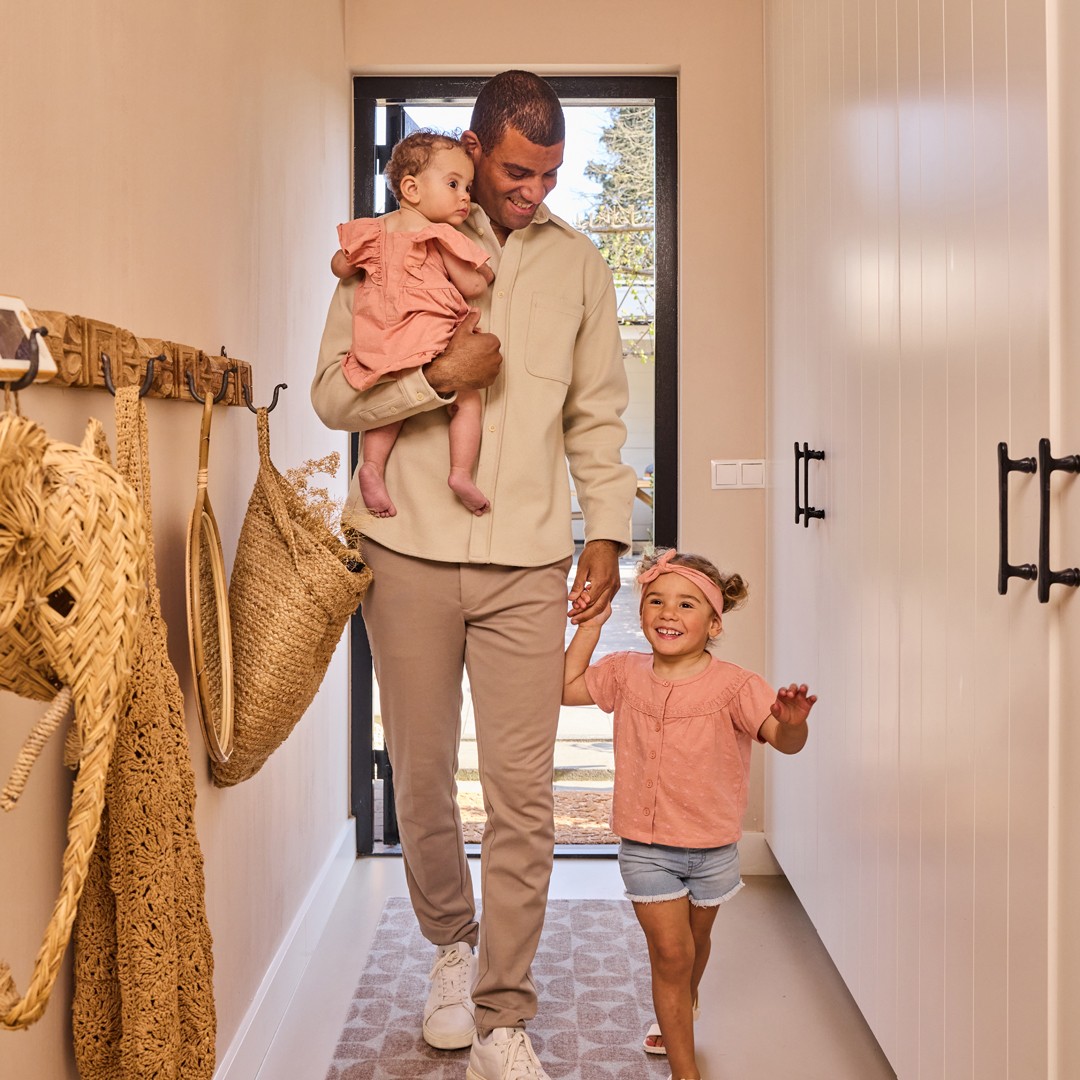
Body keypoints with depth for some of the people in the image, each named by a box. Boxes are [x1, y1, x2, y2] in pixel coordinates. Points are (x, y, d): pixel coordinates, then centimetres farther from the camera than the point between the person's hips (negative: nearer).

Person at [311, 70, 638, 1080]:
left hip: (527, 560, 1)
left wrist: (606, 532, 5)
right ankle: (452, 942, 36)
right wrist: (440, 376, -14)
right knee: (422, 776, 10)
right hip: (410, 552, 0)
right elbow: (333, 392, 0)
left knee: (523, 792, -2)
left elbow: (598, 417, 13)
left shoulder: (579, 263, 12)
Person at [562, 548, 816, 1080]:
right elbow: (566, 687, 7)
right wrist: (591, 623, -1)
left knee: (695, 943, 23)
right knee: (670, 951, -3)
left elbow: (786, 741, -24)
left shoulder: (733, 685, -16)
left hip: (713, 846, 0)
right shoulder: (626, 673, -5)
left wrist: (791, 720, -48)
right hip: (645, 844, 0)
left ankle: (681, 1007, 55)